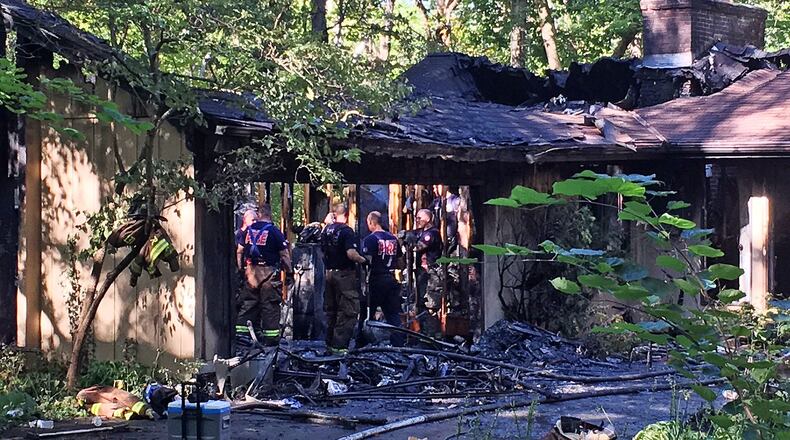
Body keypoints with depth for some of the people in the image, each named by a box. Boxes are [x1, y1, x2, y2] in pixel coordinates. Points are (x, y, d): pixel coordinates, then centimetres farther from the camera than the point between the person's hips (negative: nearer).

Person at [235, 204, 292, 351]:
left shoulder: (249, 230, 8)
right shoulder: (274, 231, -5)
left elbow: (239, 251, 12)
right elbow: (284, 255, -6)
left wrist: (241, 268, 20)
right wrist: (289, 271, 4)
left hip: (250, 271, 4)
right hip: (269, 272, -4)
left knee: (247, 304, 8)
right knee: (270, 305, 0)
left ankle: (241, 335, 3)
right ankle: (271, 338, 1)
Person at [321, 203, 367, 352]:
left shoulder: (326, 230, 8)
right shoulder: (346, 231, -15)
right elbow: (351, 254, -24)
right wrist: (364, 261, -9)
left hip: (329, 274, 8)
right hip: (345, 275, -8)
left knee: (331, 310, 16)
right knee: (349, 311, -4)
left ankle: (330, 343, 22)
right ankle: (340, 344, -10)